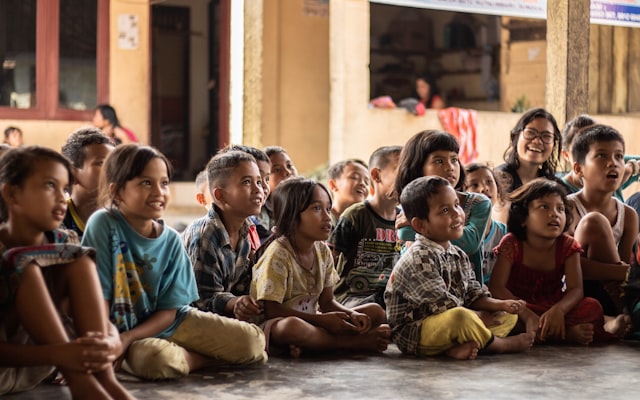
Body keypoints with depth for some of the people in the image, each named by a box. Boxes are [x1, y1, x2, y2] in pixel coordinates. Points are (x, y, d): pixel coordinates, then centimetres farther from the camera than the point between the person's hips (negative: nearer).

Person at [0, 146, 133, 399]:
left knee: (77, 256, -12)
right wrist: (57, 354, -41)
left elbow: (104, 321, -6)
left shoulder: (62, 243, -1)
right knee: (26, 264, -25)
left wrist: (112, 343, -32)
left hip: (35, 369, 5)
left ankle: (105, 378, -26)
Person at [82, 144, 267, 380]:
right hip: (119, 330, -3)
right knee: (159, 359, -37)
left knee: (253, 341, -9)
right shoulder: (103, 225, -15)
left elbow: (169, 309, -4)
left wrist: (127, 338, -18)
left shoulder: (171, 240, -4)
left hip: (166, 323, 4)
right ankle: (217, 358, -7)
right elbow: (99, 296, -15)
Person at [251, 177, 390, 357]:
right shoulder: (278, 254, -16)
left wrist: (352, 315, -12)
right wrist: (322, 320, -21)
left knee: (376, 311, 0)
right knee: (292, 326, -44)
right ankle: (357, 342, -22)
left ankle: (307, 345, -20)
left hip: (309, 321, 8)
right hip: (274, 326, -8)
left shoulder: (323, 251, 6)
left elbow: (327, 301, 10)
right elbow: (272, 311, -19)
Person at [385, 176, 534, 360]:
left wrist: (501, 304, -5)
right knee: (461, 317, -39)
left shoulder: (459, 256, 11)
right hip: (412, 334, -10)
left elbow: (473, 296, 12)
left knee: (509, 316, 10)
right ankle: (501, 344, -8)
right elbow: (443, 306, -21)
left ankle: (459, 347, -18)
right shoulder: (419, 258, -19)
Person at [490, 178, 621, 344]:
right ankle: (567, 332, -30)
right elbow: (496, 287, -22)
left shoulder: (568, 246, -5)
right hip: (521, 309, -2)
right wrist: (527, 315, -38)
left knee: (593, 307, -21)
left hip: (553, 310, 2)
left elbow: (575, 289, -16)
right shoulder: (511, 244, -12)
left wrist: (558, 310, -40)